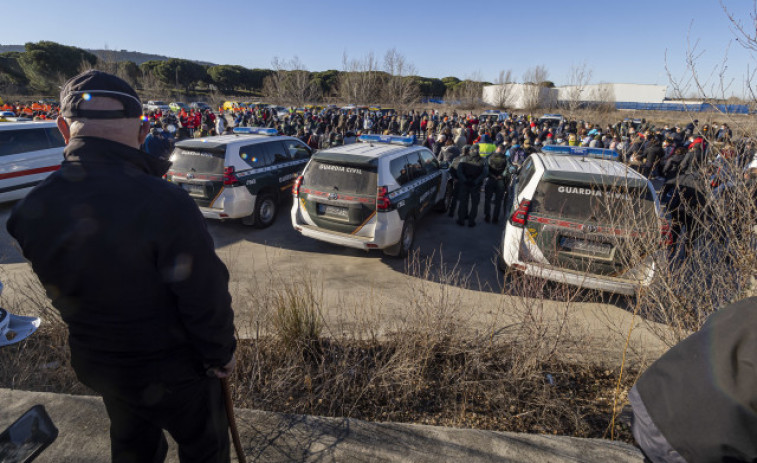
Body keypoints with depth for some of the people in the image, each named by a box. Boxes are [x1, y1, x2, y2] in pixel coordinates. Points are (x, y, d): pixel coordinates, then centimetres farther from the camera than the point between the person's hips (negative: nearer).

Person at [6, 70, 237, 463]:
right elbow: (206, 297, -25)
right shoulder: (164, 205, -33)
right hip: (171, 370, -6)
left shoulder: (32, 209, -13)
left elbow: (60, 291, 0)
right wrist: (221, 355, -10)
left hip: (92, 361, 6)